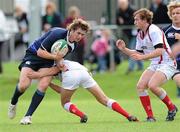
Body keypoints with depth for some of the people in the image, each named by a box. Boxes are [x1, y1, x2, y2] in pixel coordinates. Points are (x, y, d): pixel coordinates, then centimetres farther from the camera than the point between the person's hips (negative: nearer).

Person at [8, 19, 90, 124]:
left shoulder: (73, 45, -7)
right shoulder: (57, 34, -29)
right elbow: (40, 52, -25)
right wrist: (55, 56, -37)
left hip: (47, 61, 5)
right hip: (33, 55, -5)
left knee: (43, 85, -20)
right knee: (23, 85, -18)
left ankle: (28, 116, -13)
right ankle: (13, 103, 16)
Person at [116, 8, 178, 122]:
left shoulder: (154, 31, -18)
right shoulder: (140, 35, 10)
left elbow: (160, 51, -28)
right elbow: (138, 53, 19)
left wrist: (142, 57, -33)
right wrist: (124, 49, 6)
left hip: (166, 64, -9)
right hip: (155, 65, 9)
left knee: (152, 85, -27)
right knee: (140, 86, -7)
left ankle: (171, 108, -6)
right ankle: (150, 116, -4)